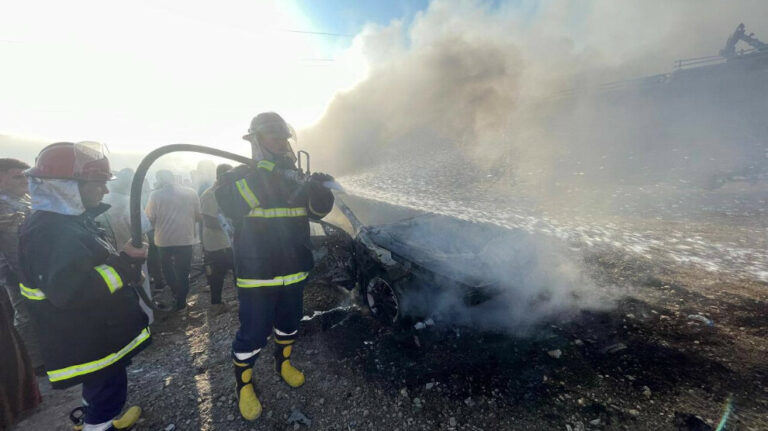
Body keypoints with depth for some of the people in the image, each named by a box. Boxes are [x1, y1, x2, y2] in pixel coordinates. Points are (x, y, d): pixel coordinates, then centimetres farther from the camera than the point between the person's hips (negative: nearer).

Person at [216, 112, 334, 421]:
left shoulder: (294, 177, 6)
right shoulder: (241, 175, -8)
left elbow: (318, 210, 0)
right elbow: (229, 204, -27)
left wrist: (317, 188, -22)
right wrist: (263, 174, -32)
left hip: (293, 271, 5)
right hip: (257, 275, -5)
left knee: (289, 323, 21)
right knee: (253, 333, 5)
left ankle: (283, 363, 48)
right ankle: (243, 386, 32)